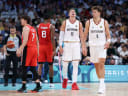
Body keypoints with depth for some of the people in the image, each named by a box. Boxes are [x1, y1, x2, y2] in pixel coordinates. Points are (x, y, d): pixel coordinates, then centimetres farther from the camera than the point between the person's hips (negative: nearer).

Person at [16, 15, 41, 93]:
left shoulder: (26, 28, -6)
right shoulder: (33, 29, 20)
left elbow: (25, 40, -18)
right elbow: (37, 41, 20)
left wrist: (20, 49, -21)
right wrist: (37, 51, 23)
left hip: (28, 48, -8)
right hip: (34, 48, 8)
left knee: (24, 68, -3)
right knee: (33, 68, 8)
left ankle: (24, 87, -4)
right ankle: (38, 85, 1)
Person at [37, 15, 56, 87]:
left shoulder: (39, 26, 5)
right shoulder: (51, 26, -4)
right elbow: (52, 38, -13)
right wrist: (54, 49, -13)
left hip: (41, 46, 2)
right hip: (49, 46, -2)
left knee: (40, 65, 2)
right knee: (50, 65, 8)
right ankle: (51, 82, 11)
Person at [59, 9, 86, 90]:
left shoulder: (79, 23, 6)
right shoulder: (65, 23, 3)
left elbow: (81, 36, 8)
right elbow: (61, 34, 1)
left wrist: (83, 47, 3)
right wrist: (60, 46, -7)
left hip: (76, 44, 0)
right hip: (67, 44, 0)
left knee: (75, 64, -8)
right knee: (65, 63, 6)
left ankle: (74, 83, -8)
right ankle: (65, 78, 32)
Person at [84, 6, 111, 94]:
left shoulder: (104, 22, 1)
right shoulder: (89, 22, 4)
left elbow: (108, 35, 5)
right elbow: (85, 35, 8)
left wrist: (108, 42, -14)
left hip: (102, 46, -2)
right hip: (93, 46, 2)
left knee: (101, 64, -18)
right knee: (96, 65, 7)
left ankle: (102, 84, -20)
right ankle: (102, 84, 21)